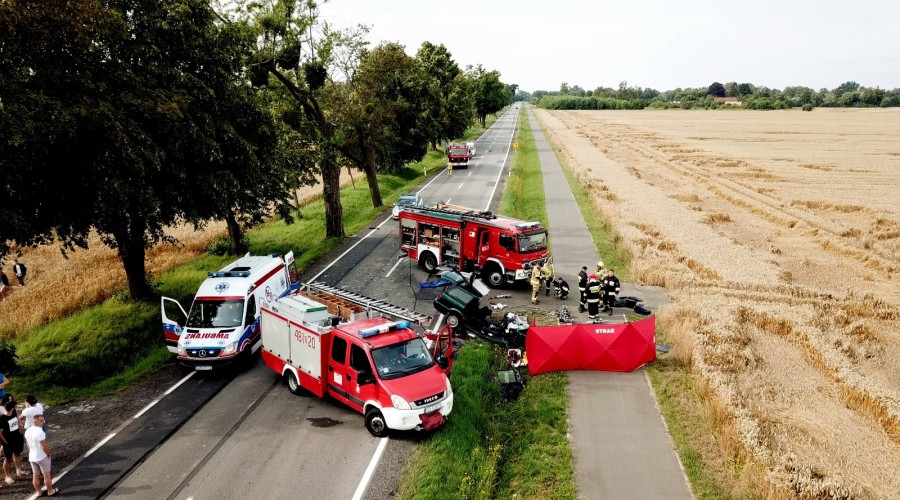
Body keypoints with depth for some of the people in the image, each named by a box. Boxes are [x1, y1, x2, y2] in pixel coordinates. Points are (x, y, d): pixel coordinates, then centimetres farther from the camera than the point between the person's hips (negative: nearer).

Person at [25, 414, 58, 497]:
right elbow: (44, 446, -24)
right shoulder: (40, 432, -28)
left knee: (35, 475, 17)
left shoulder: (27, 431, -1)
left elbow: (28, 445, 10)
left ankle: (38, 492, 29)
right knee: (47, 475, 9)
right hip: (42, 457, -7)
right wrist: (49, 454, -8)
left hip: (32, 457, 7)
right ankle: (50, 491, 22)